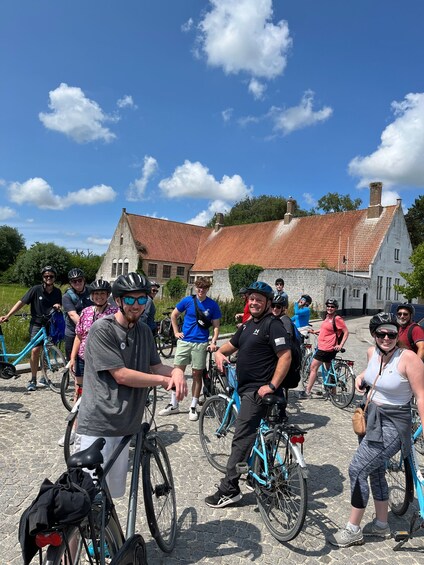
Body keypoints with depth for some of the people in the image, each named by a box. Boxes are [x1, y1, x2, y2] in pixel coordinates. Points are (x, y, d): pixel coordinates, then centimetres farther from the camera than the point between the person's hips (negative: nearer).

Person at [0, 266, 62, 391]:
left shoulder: (57, 292, 2)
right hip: (37, 324, -3)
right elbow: (21, 302, -13)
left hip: (50, 324, 3)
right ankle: (33, 380, 0)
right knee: (35, 350, -13)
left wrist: (58, 305, -12)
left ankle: (43, 377, 24)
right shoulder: (36, 289, -9)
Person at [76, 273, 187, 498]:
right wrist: (165, 380, -11)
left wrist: (176, 371, -12)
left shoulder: (144, 331, 7)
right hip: (99, 424, -7)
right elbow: (121, 375, -19)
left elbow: (156, 367, 10)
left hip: (123, 423, 7)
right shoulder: (102, 329, -15)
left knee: (112, 491, 18)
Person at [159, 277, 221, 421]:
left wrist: (213, 342, -12)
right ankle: (174, 405, 17)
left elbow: (216, 326, 1)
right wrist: (176, 332, 6)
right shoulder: (187, 300, 0)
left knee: (197, 375, 5)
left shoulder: (213, 305, -1)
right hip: (184, 341, 1)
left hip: (201, 344, -1)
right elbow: (174, 315, 12)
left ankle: (193, 407, 17)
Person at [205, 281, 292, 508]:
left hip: (258, 390, -9)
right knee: (261, 436, 21)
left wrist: (272, 385, -25)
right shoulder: (248, 324, 15)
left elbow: (285, 356, -21)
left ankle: (229, 489, 2)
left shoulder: (273, 325, -13)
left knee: (242, 438, -6)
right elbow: (231, 344, 23)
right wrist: (219, 352, 0)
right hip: (246, 388, 10)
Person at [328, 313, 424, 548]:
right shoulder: (372, 352, -2)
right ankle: (381, 525, 40)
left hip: (392, 425, -8)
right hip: (373, 419, 8)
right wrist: (361, 376, 3)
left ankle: (353, 531, 11)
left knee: (357, 470, -7)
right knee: (375, 471, 20)